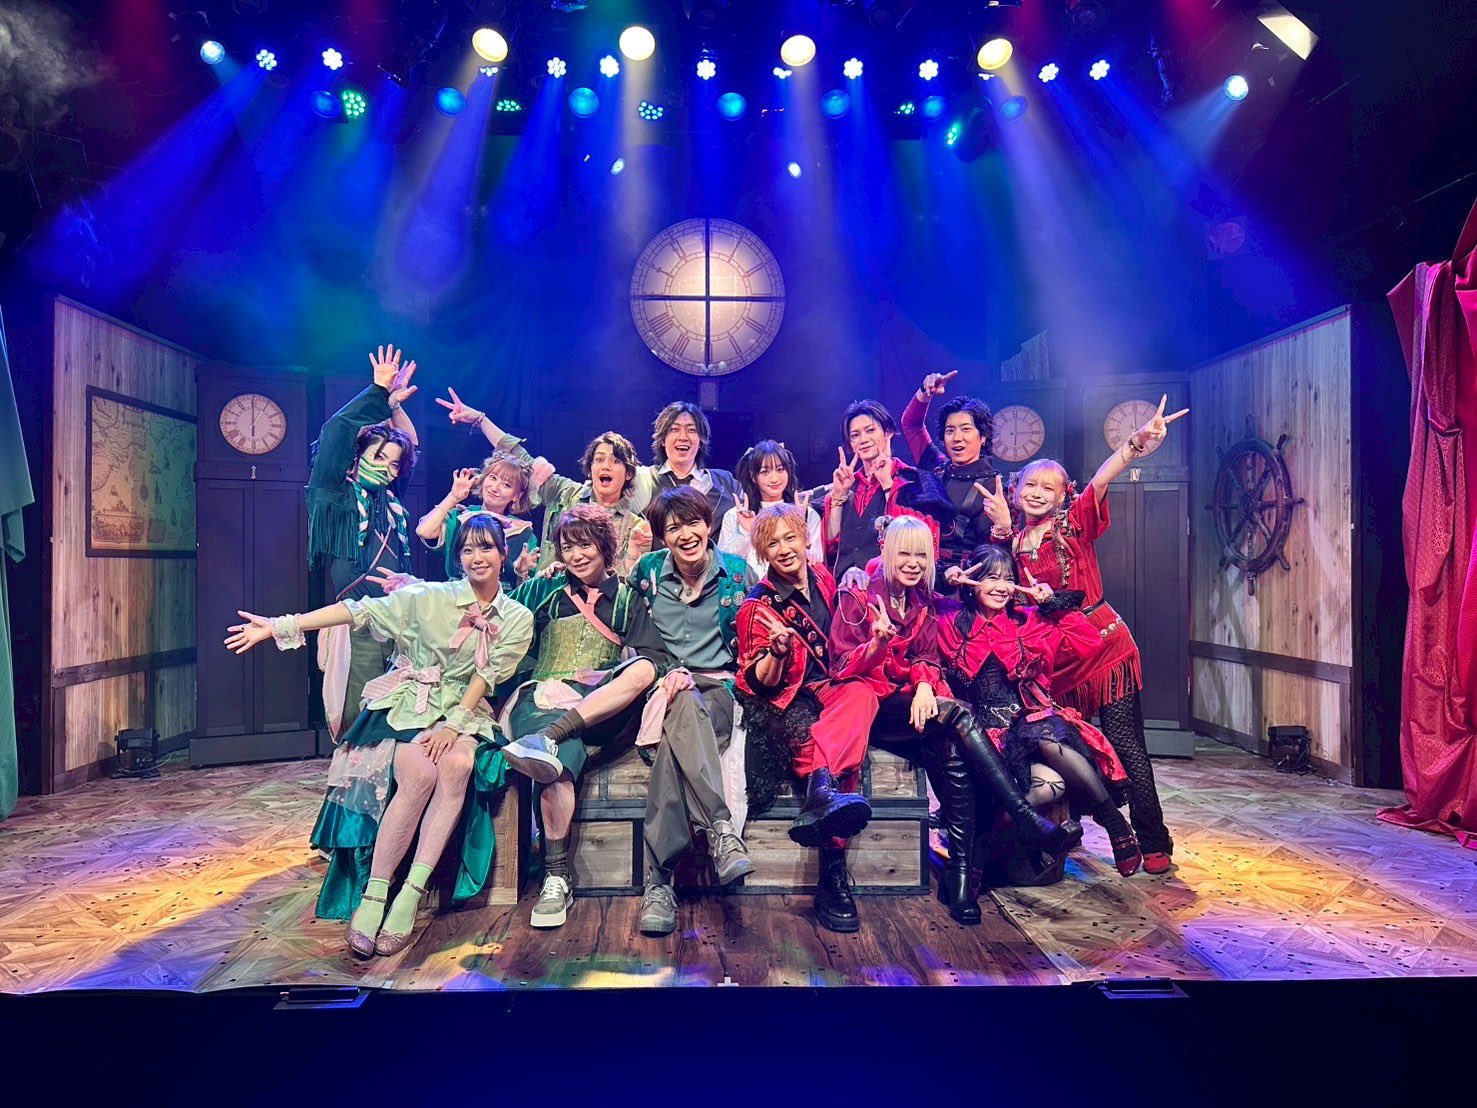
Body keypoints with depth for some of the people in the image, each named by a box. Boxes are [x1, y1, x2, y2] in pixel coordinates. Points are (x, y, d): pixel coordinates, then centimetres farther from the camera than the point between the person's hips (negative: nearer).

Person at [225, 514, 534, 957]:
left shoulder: (518, 619, 4)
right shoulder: (431, 597, -1)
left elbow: (489, 675, -3)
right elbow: (361, 611, -7)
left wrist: (454, 725, -16)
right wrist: (280, 626, -14)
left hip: (465, 712, 1)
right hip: (409, 704, -1)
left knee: (458, 765, -32)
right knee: (420, 774, -30)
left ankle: (410, 896, -29)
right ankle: (372, 897, -20)